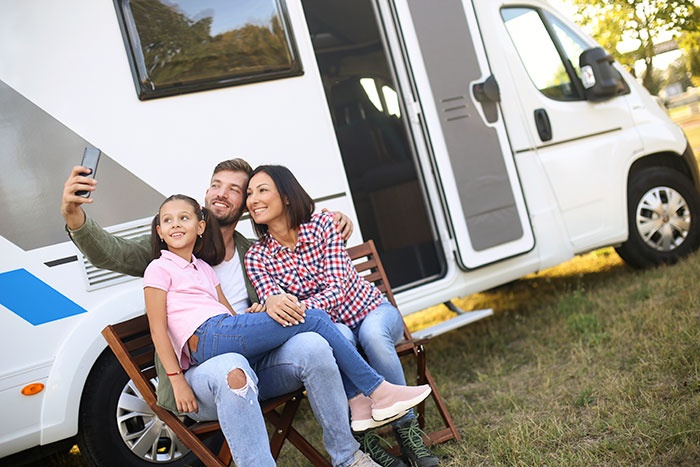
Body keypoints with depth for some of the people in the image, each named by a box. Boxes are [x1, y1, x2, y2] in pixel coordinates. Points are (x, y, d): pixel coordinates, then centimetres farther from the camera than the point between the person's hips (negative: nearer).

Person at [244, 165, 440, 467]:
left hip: (374, 312, 0)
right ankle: (362, 434, -26)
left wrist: (299, 307, -41)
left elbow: (336, 288, -21)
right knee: (339, 336, -35)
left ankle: (407, 428, -20)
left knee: (372, 333, -35)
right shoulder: (257, 257, -5)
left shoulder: (322, 224, -12)